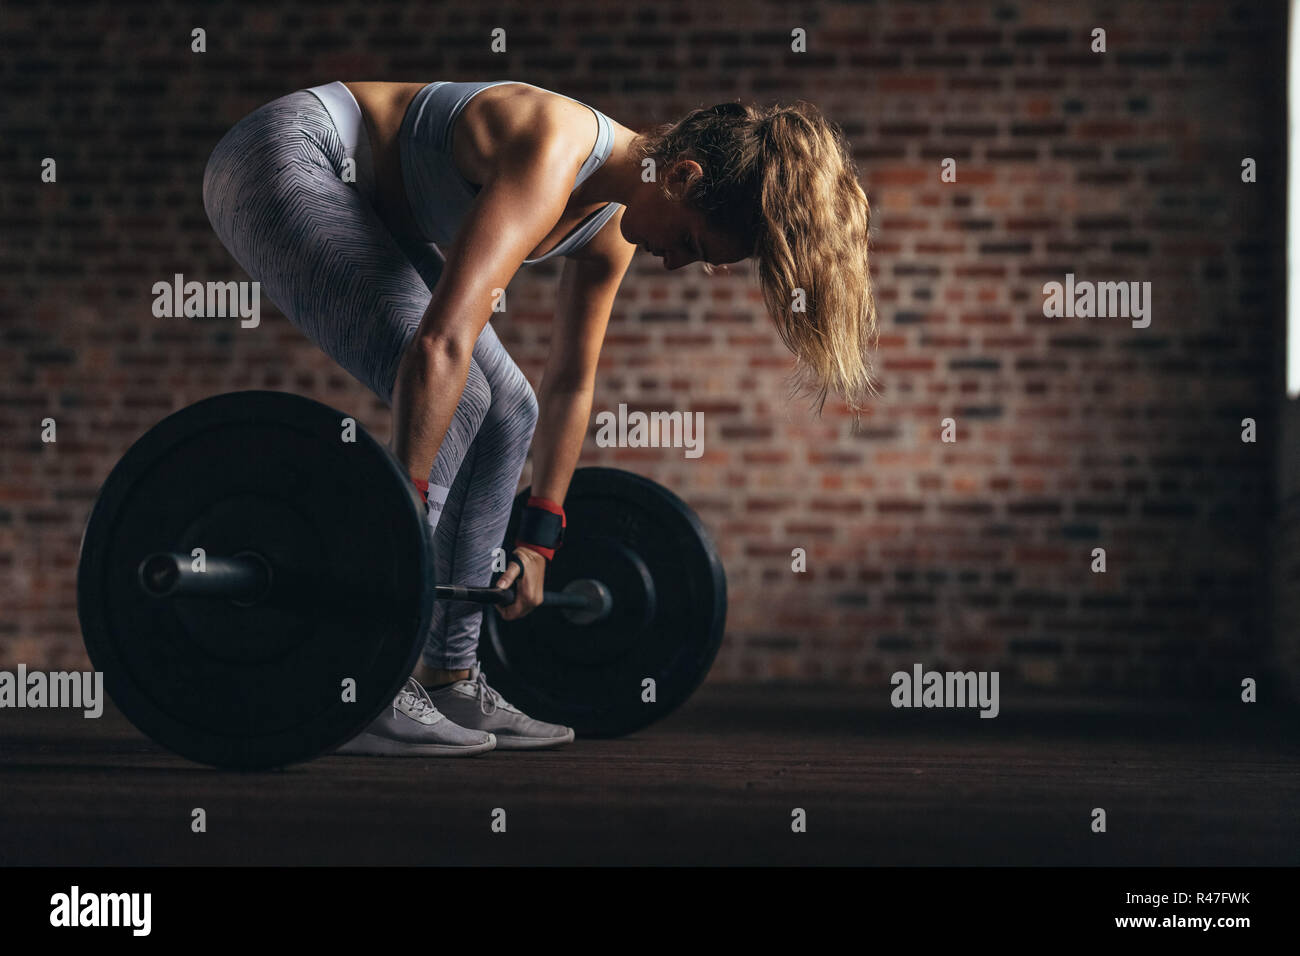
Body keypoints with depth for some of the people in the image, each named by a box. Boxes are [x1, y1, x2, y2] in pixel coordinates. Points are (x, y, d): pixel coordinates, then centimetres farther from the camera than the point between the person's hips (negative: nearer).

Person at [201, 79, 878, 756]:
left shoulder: (611, 224, -1)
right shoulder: (555, 155, -30)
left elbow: (569, 384, 11)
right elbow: (443, 340, -39)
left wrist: (537, 541, 12)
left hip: (369, 204, 10)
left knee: (509, 413, 6)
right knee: (450, 401, -22)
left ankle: (448, 679, 9)